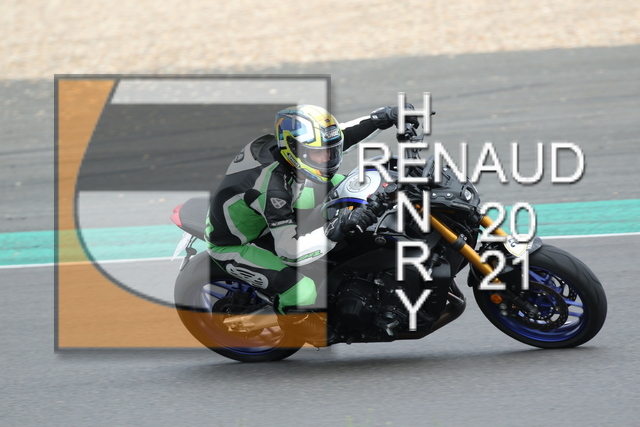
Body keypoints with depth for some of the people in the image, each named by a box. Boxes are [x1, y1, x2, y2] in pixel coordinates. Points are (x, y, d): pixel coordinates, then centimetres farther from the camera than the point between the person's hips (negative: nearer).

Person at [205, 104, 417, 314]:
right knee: (302, 292, -31)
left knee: (338, 184, 7)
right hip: (231, 247, -9)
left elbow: (342, 136, 2)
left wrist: (382, 118, -8)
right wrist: (338, 228, -51)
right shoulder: (273, 184, -39)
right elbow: (289, 251, -42)